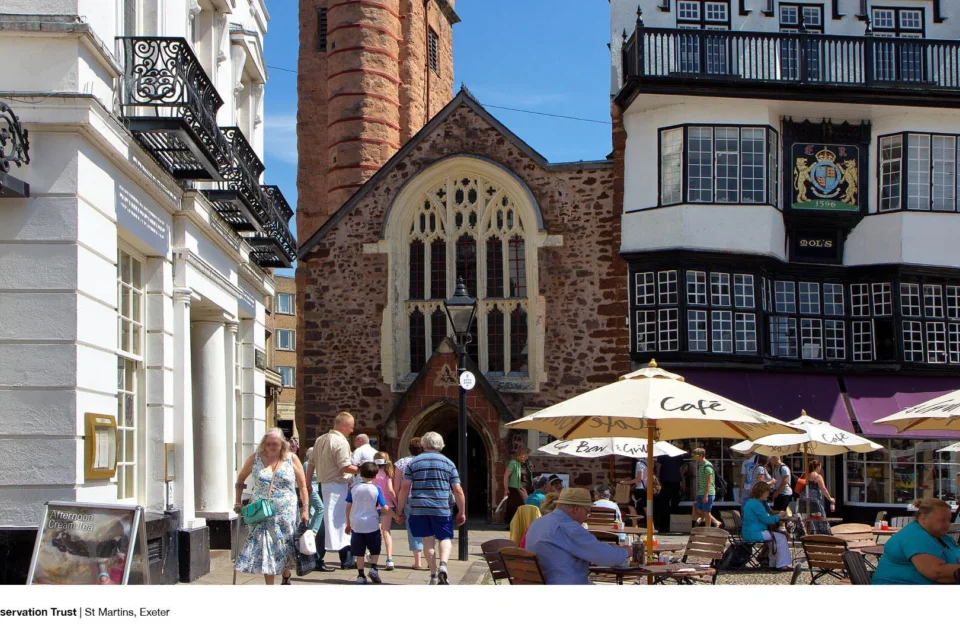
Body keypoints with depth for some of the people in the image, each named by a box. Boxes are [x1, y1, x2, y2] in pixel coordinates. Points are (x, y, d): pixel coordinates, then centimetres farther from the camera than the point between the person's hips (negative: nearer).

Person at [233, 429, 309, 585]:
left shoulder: (291, 459, 0)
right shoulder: (255, 459, 2)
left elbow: (302, 486, 3)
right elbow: (241, 478, 16)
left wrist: (305, 509, -3)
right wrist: (238, 502, 11)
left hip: (286, 514, 0)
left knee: (286, 549, 9)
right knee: (265, 550, -7)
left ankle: (286, 578, 34)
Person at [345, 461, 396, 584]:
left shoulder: (354, 488, 0)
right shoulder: (376, 489, -5)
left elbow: (348, 507, 3)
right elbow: (385, 508, -6)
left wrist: (348, 523, 13)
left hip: (356, 524, 1)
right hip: (372, 525, -1)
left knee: (359, 551, 7)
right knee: (375, 549, 14)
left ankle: (361, 575, 6)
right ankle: (373, 568, -4)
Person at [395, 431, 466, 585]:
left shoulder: (413, 463, 6)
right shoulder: (448, 463, 5)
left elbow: (405, 488, 0)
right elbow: (458, 490, 2)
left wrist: (400, 509, 8)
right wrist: (462, 512, 10)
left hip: (419, 509, 1)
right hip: (441, 509, -1)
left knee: (428, 540, 9)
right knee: (445, 538, 9)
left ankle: (434, 575, 8)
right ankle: (443, 564, -17)